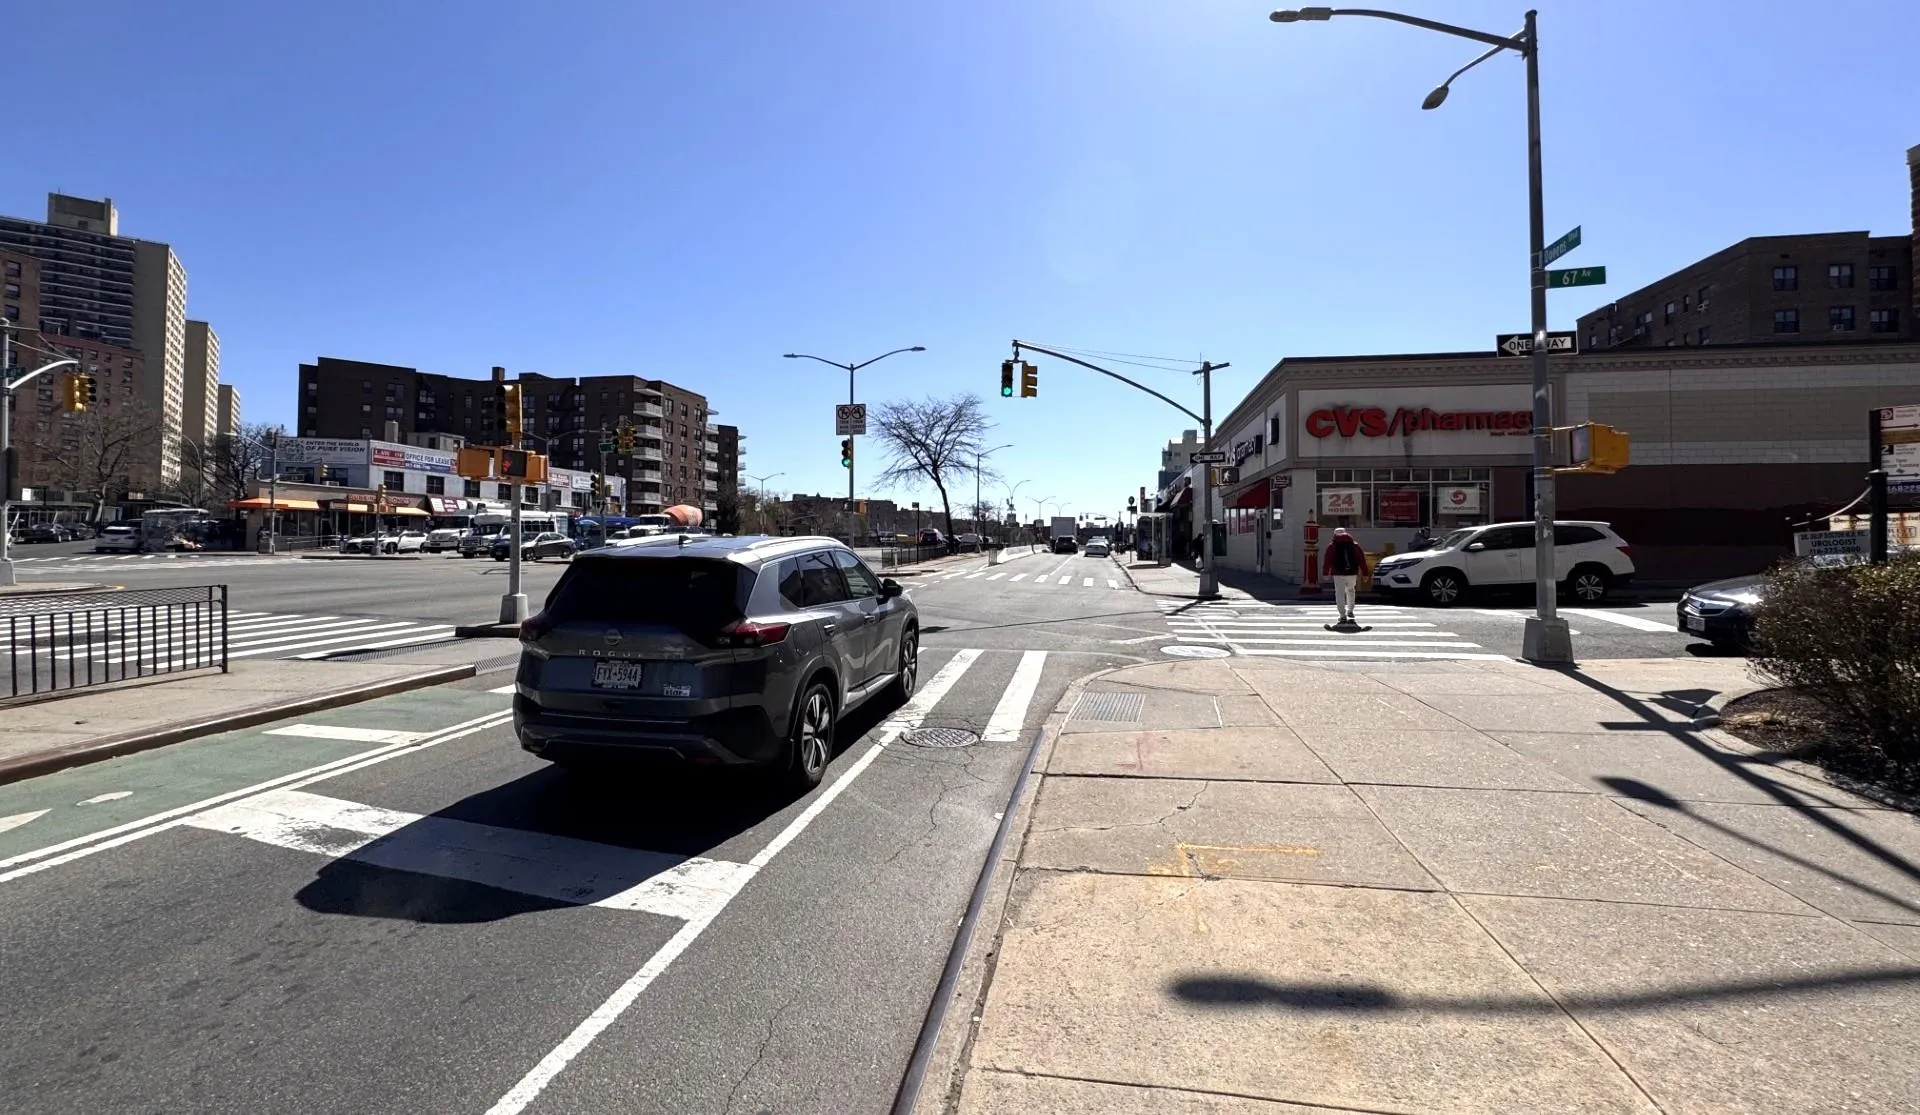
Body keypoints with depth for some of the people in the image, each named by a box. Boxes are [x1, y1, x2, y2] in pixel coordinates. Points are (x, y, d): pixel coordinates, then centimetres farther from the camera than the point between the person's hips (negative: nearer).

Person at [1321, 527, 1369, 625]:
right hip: (1352, 573, 3)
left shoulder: (1332, 546, 3)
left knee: (1340, 594, -2)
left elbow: (1327, 560, -2)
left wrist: (1326, 573, 4)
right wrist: (1365, 573, 9)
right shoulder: (1354, 545, 11)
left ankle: (1343, 615, -7)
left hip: (1338, 574, -3)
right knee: (1350, 591, 24)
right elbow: (1361, 559, 8)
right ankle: (1350, 611, 28)